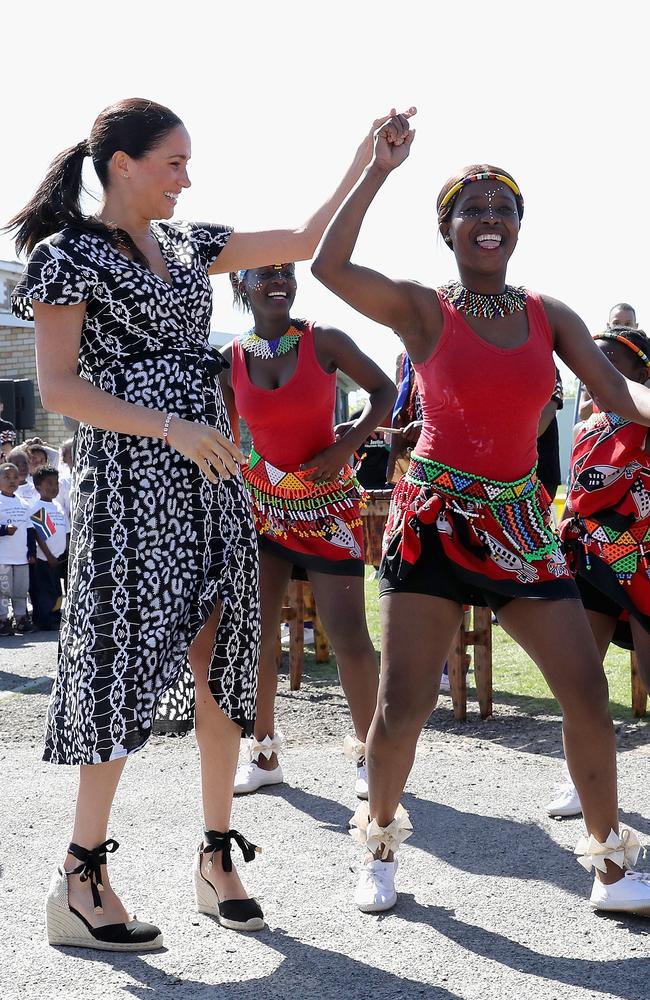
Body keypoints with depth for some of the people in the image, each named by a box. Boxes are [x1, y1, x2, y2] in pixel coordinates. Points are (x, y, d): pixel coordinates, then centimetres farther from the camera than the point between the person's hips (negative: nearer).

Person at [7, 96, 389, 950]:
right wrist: (172, 428, -20)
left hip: (210, 472, 7)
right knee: (127, 662, -7)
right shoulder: (70, 254, -4)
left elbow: (306, 243, 19)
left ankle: (217, 856, 15)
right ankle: (80, 882, 1)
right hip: (130, 475, -7)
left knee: (219, 663, 5)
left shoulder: (187, 244, 15)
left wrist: (366, 164, 12)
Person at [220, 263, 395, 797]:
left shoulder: (324, 341, -8)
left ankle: (368, 752, 10)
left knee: (348, 633, -6)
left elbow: (385, 391, 0)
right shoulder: (230, 359, -1)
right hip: (261, 504, 3)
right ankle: (263, 754, 17)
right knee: (255, 630, 2)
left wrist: (346, 446, -14)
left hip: (327, 502, -3)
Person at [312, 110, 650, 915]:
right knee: (403, 701, -5)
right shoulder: (423, 311, -4)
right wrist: (379, 169, -18)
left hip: (518, 521, 4)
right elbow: (328, 266, -20)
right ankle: (380, 845, 20)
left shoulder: (548, 317, 7)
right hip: (433, 520, -3)